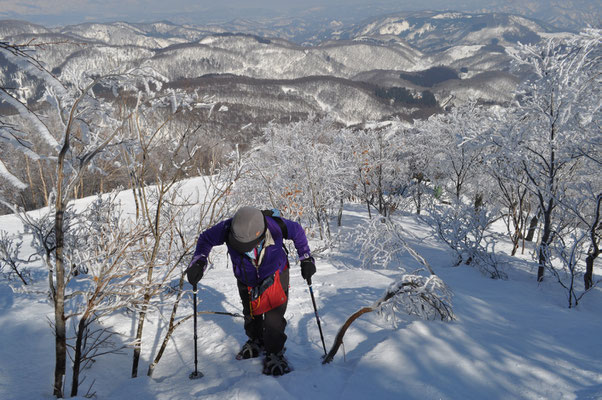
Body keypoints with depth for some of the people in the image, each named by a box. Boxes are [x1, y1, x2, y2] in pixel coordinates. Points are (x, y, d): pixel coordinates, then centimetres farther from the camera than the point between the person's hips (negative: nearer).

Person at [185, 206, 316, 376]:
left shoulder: (276, 226, -36)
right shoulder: (228, 228, -34)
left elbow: (297, 231, -12)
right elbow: (206, 238, -12)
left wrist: (306, 259, -8)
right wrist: (198, 262, -26)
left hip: (275, 276, -2)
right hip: (247, 280, 3)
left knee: (273, 317, -10)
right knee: (251, 314, 17)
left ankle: (274, 353, 13)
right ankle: (257, 341, 47)